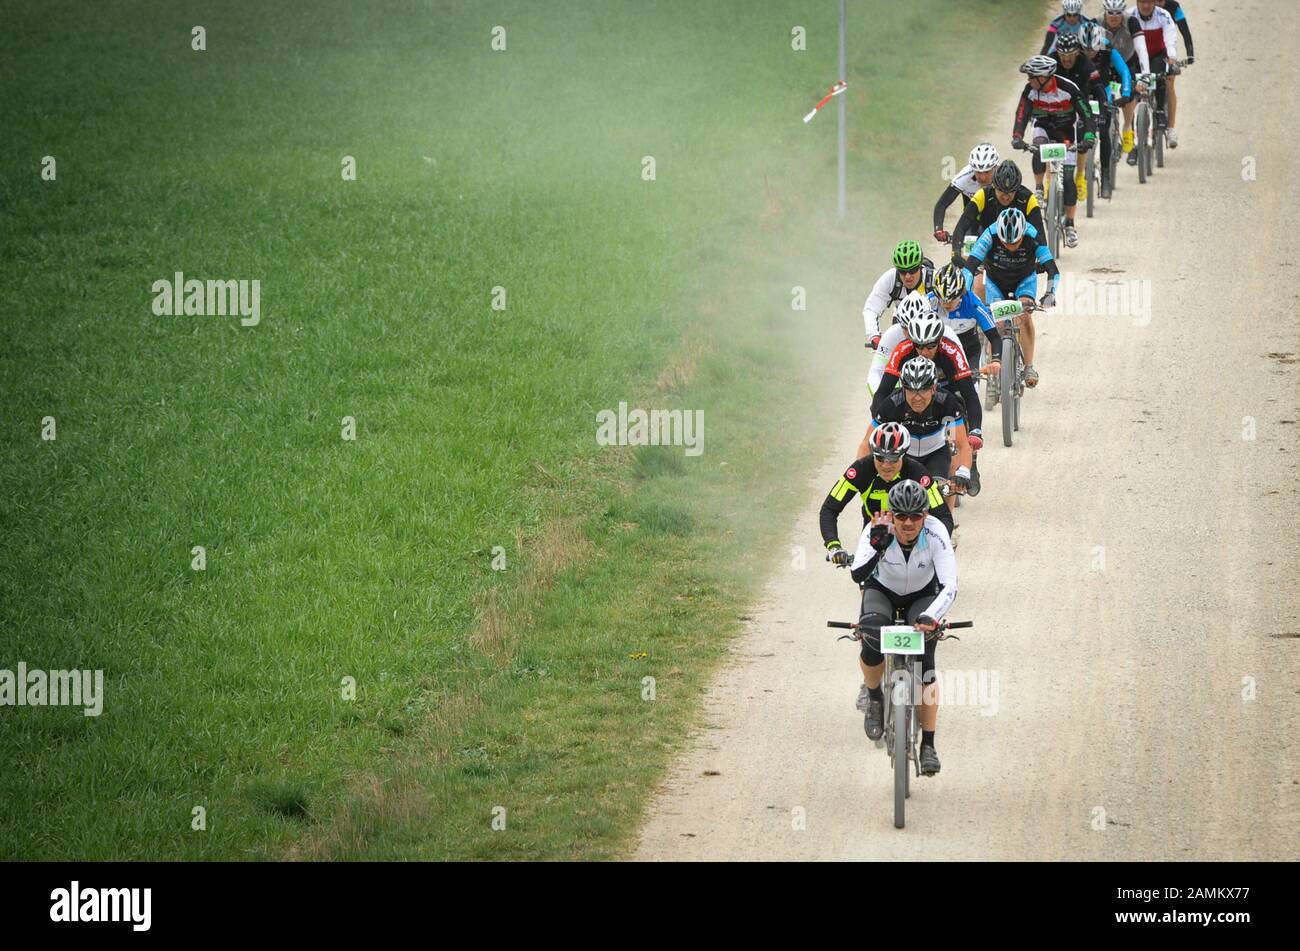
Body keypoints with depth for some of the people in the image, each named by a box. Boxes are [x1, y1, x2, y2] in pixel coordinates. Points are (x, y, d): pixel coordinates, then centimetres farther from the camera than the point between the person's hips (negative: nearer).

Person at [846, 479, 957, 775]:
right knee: (872, 645, -29)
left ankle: (928, 746, -6)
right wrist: (878, 545, -58)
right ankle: (873, 696, 4)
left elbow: (950, 586, -38)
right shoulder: (877, 531, -30)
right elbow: (857, 575, -42)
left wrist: (930, 617, -55)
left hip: (922, 596, 0)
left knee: (925, 666, -17)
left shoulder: (936, 533, -31)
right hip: (882, 591, 0)